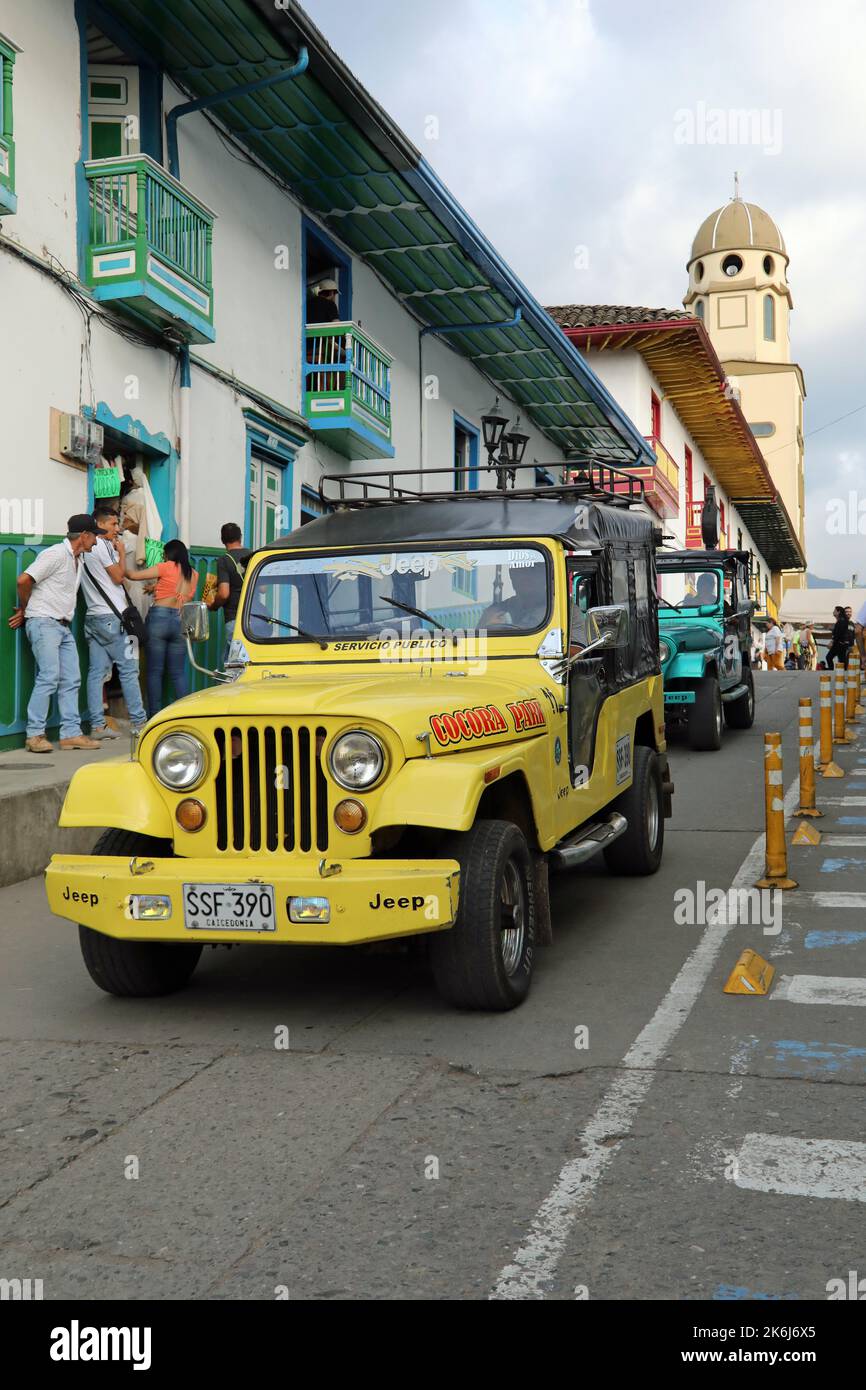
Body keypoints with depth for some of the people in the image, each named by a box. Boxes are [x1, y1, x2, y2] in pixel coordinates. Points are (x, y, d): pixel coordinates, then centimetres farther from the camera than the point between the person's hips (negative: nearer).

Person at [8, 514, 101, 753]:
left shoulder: (77, 559, 17)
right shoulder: (56, 554, -12)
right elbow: (24, 580, -17)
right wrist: (24, 610, -2)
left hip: (63, 626, 9)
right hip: (44, 623, -9)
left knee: (71, 679, 5)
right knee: (49, 677, -14)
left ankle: (71, 733, 8)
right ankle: (34, 735, -10)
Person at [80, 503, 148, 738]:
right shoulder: (101, 545, -9)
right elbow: (118, 577, -8)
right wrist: (122, 552, 2)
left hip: (93, 618, 9)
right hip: (111, 617, -9)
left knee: (97, 672, 3)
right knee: (128, 670, -3)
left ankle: (97, 725, 1)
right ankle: (139, 722, 0)